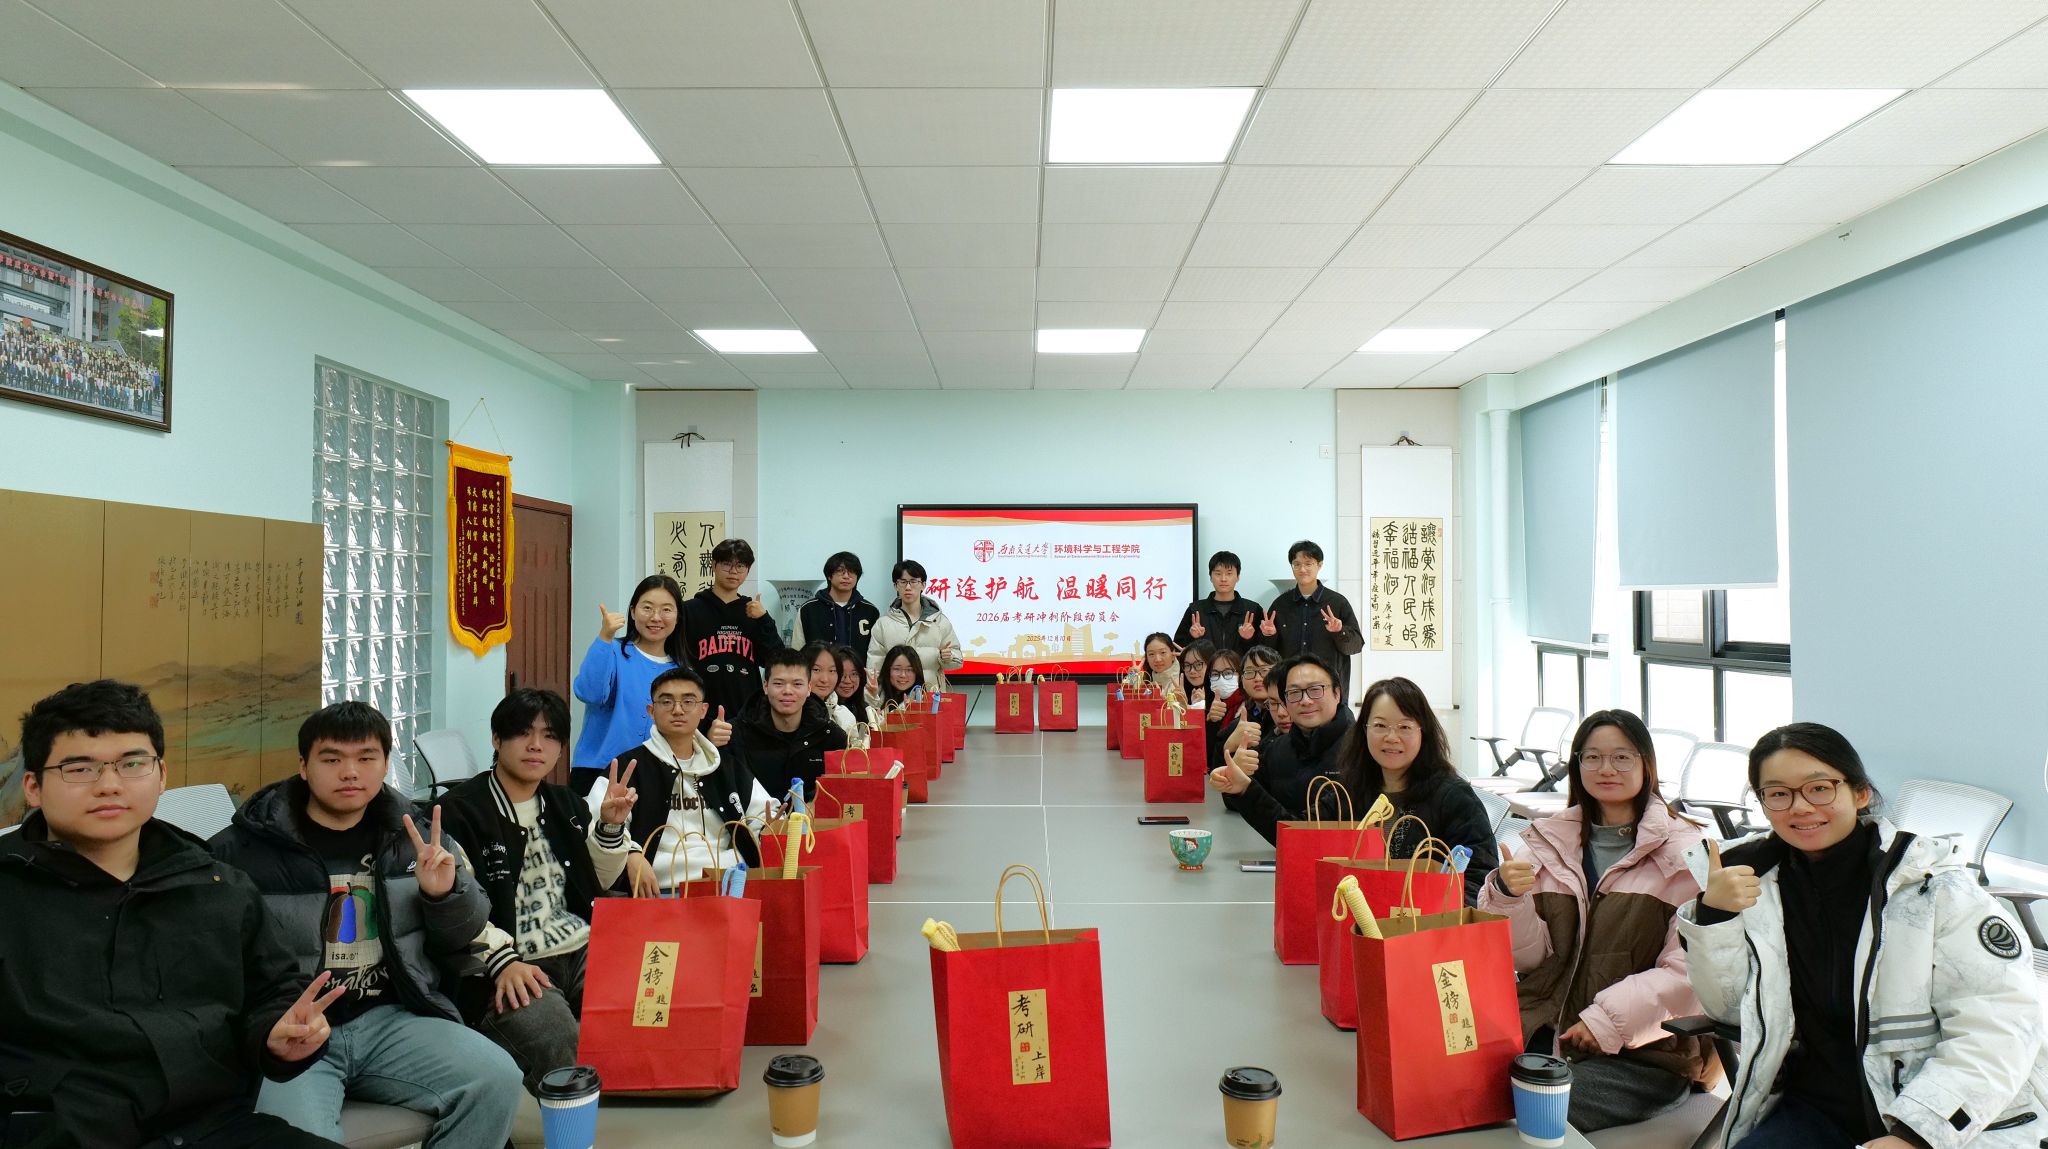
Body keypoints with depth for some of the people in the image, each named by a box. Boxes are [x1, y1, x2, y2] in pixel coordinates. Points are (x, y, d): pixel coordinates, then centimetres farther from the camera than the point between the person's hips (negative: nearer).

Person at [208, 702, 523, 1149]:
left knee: (497, 1080, -18)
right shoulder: (242, 849, -2)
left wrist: (446, 893, -8)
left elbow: (462, 936, 14)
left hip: (394, 1019, 4)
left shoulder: (414, 837, 9)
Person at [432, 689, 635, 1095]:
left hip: (583, 951, 6)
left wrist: (611, 825, 6)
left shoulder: (565, 803, 19)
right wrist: (502, 961, -21)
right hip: (507, 969, -6)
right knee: (560, 1044, -33)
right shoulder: (459, 810, -2)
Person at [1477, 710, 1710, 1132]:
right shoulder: (1548, 840, 10)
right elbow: (1528, 955, 4)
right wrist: (1508, 895, -14)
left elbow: (1685, 966, -8)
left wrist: (1609, 1018, -16)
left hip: (1641, 1049, -3)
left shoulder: (1683, 851, -1)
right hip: (1541, 1033, 3)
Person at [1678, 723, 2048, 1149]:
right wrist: (1713, 915, -13)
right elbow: (1730, 1008, 3)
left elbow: (1999, 1026, -12)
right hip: (1816, 1111, 2)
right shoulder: (1754, 879, 1)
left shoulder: (1932, 884, -7)